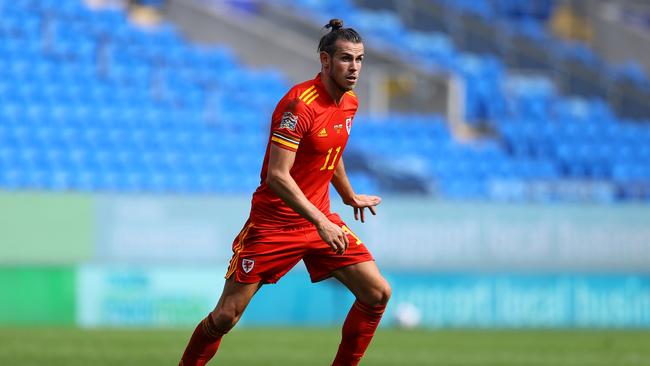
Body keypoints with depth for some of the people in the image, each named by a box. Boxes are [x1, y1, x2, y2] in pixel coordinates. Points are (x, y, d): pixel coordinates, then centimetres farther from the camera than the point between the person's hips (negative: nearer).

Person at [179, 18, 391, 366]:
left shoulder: (349, 102, 4)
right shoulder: (300, 103, -21)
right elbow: (277, 175, -27)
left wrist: (350, 197, 35)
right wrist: (321, 223, -31)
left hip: (321, 219, 7)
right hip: (274, 223, -7)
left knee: (377, 293, -6)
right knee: (225, 317, -6)